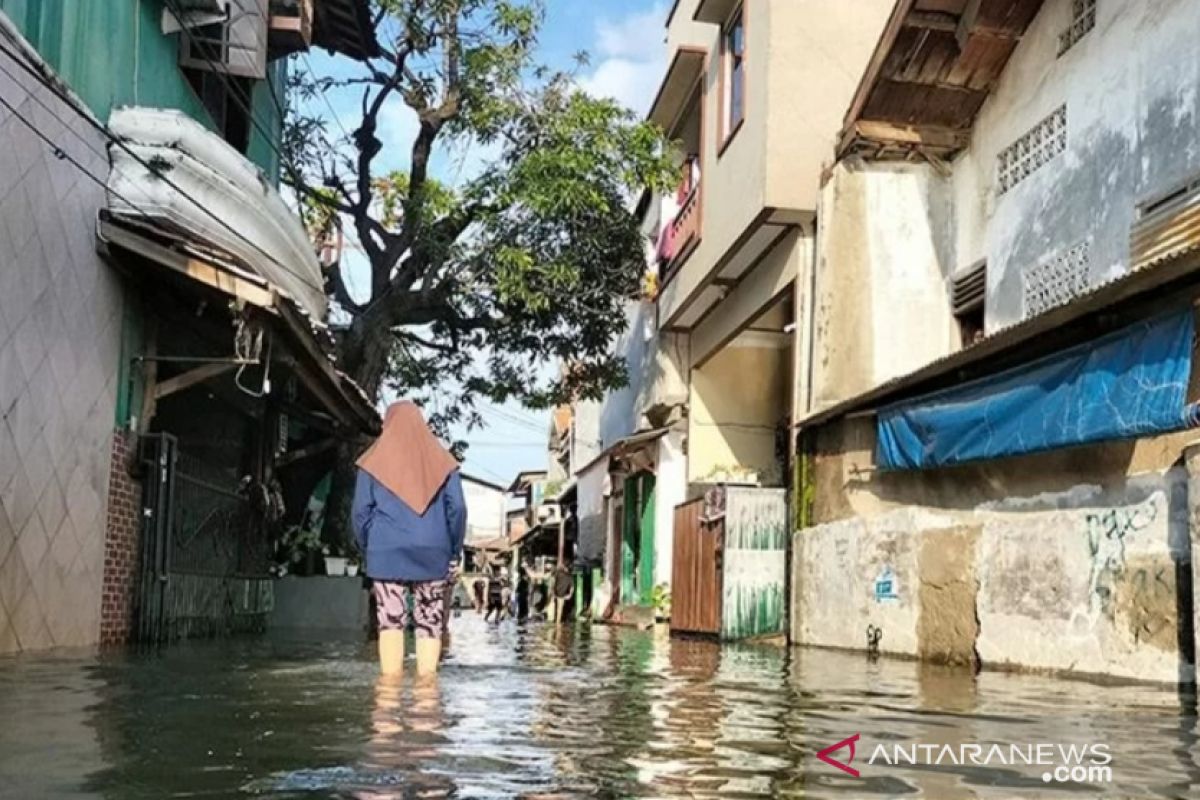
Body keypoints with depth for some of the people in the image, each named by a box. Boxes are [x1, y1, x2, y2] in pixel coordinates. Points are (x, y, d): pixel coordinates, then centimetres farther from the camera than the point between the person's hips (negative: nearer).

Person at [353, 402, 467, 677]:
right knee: (430, 623, 5)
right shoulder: (440, 459, 6)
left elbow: (362, 511, 2)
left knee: (391, 623, 0)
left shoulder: (375, 460, 4)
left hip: (387, 555, -1)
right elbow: (457, 509, 2)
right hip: (432, 555, 1)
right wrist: (453, 550, 10)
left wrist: (367, 547, 14)